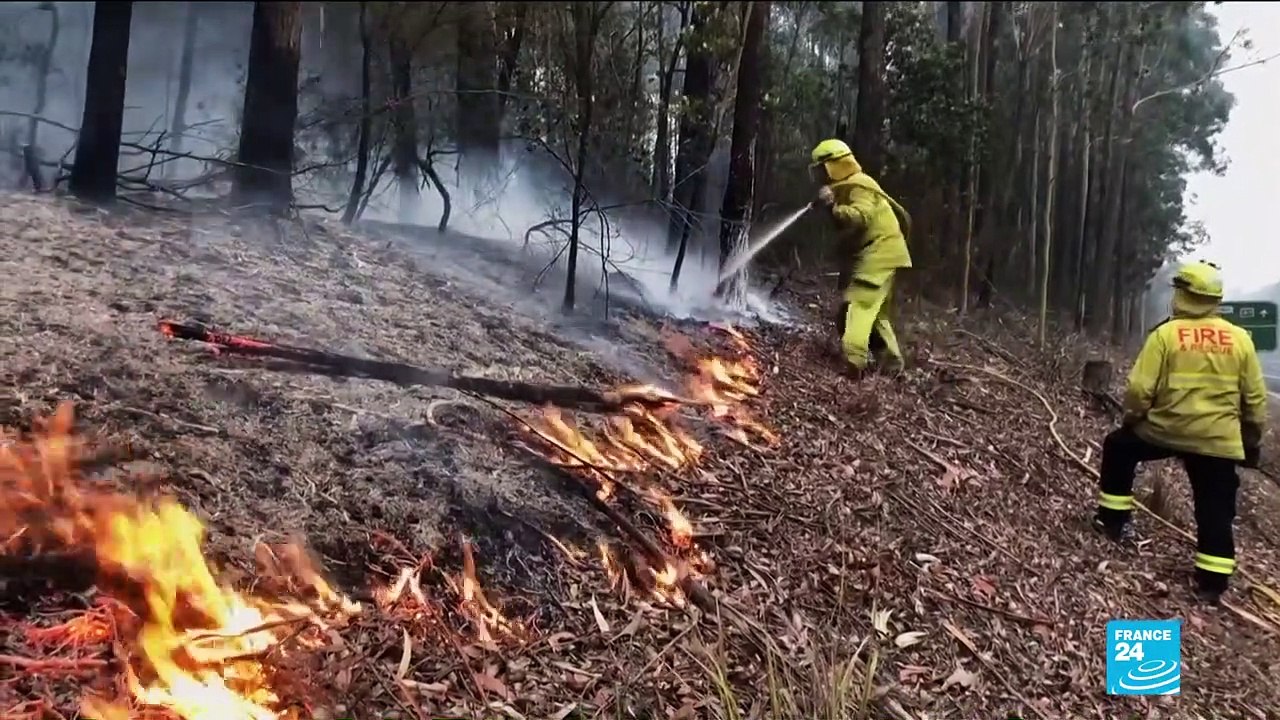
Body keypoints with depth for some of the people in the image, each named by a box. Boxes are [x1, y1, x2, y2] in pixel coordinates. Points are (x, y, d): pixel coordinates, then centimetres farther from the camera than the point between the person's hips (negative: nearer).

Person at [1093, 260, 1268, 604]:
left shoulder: (1165, 334, -8)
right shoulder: (1240, 339, 2)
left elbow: (1140, 389, -10)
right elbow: (1255, 398, 7)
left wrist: (1131, 419, 8)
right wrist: (1252, 439, 19)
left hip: (1165, 429, -2)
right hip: (1219, 441, 2)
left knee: (1118, 448, 24)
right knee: (1215, 512, 9)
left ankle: (1114, 518, 27)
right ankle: (1212, 581, 8)